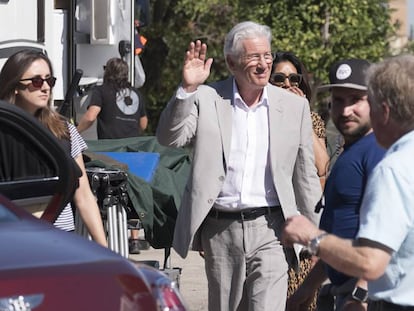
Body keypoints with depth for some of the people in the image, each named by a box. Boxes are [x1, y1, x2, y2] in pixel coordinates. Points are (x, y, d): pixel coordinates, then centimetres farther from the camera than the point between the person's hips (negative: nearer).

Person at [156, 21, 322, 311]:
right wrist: (188, 89, -20)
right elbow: (169, 137, -9)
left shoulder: (294, 105, 6)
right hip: (219, 229, 1)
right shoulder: (206, 98, 2)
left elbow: (306, 177, 10)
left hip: (270, 229, -1)